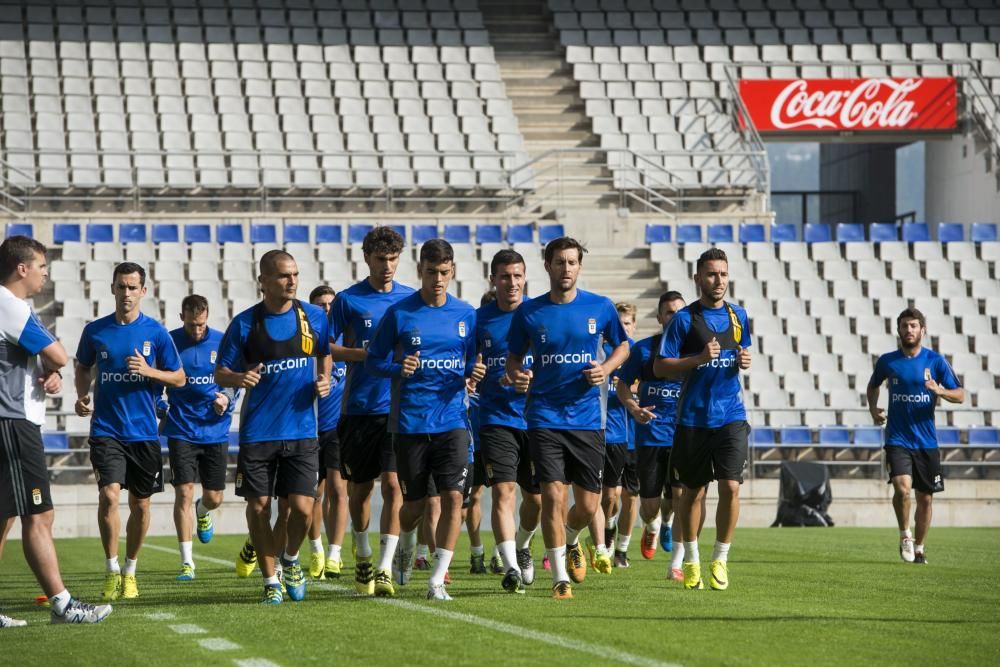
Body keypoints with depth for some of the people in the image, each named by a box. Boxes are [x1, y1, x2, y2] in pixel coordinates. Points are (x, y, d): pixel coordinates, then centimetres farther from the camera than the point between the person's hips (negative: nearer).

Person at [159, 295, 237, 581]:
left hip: (215, 431, 2)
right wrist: (163, 408, -9)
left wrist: (227, 399, -12)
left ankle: (202, 513, 46)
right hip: (181, 431, -2)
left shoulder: (222, 343, 0)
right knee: (184, 493, -10)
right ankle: (187, 562, -5)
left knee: (214, 498, 7)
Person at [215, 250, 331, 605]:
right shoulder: (244, 324, -2)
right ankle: (271, 581, 17)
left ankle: (290, 559, 24)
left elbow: (326, 353, 22)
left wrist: (324, 380, 2)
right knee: (258, 508, 1)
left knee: (302, 507, -7)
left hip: (302, 430, 1)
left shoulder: (314, 318, 3)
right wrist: (238, 378, -18)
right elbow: (220, 373, 4)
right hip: (257, 432, -1)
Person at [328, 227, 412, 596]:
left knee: (394, 485, -12)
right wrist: (365, 354, -12)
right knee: (359, 489, 10)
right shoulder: (348, 300, 2)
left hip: (399, 409, 0)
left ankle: (385, 567, -14)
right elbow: (327, 348, 1)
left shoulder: (410, 299, 8)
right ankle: (363, 555, 34)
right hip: (359, 409, 0)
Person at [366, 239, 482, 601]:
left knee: (453, 496, -12)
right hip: (409, 420, -1)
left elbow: (472, 363, 13)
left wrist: (474, 372, -10)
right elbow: (373, 361, 1)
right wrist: (399, 368, -19)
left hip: (452, 419, 1)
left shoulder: (466, 314, 6)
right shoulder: (399, 313, -2)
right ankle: (406, 546, 42)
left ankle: (437, 581, -7)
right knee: (413, 503, 7)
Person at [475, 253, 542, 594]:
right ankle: (510, 567, -19)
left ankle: (522, 547, 38)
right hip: (496, 420, -1)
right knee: (504, 491, -15)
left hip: (536, 416, 1)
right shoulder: (479, 319, 2)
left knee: (535, 496, 10)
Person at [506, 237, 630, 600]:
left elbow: (622, 346, 15)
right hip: (545, 417, -1)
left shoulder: (601, 308, 1)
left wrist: (606, 368, -6)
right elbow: (514, 356, 11)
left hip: (588, 417, 1)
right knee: (553, 495, -12)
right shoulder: (528, 312, 0)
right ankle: (560, 577, 0)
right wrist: (515, 374, -12)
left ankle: (570, 542, 39)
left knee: (588, 505, 4)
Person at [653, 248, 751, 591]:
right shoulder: (684, 319, -5)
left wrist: (745, 361, 0)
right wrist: (699, 358, -19)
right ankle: (691, 560, 25)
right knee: (693, 491, 8)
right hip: (693, 418, -2)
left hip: (731, 416, 2)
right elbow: (660, 367, -6)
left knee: (731, 486, -11)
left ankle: (720, 559, 2)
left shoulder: (738, 315, 8)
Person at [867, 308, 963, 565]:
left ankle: (919, 547, 25)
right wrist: (873, 407, 6)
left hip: (926, 441, 1)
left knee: (925, 498, 6)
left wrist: (939, 391, -20)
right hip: (897, 440, -1)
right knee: (902, 486, -22)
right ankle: (905, 534, 2)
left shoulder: (935, 361, 0)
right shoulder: (887, 361, 3)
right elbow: (873, 385, 23)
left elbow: (960, 395, 0)